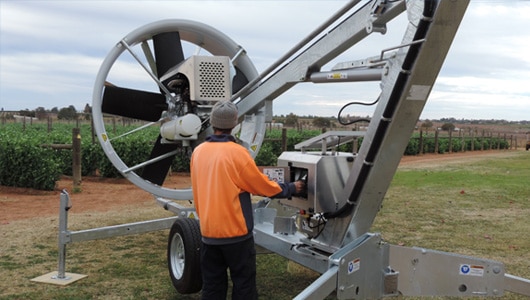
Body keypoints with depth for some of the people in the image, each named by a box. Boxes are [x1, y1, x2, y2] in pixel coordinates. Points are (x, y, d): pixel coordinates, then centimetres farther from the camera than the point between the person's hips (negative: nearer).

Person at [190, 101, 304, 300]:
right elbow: (264, 186, -6)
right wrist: (291, 188, 10)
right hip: (235, 232, -5)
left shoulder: (198, 152, 1)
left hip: (208, 231, 5)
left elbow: (198, 192, 10)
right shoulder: (236, 152, -15)